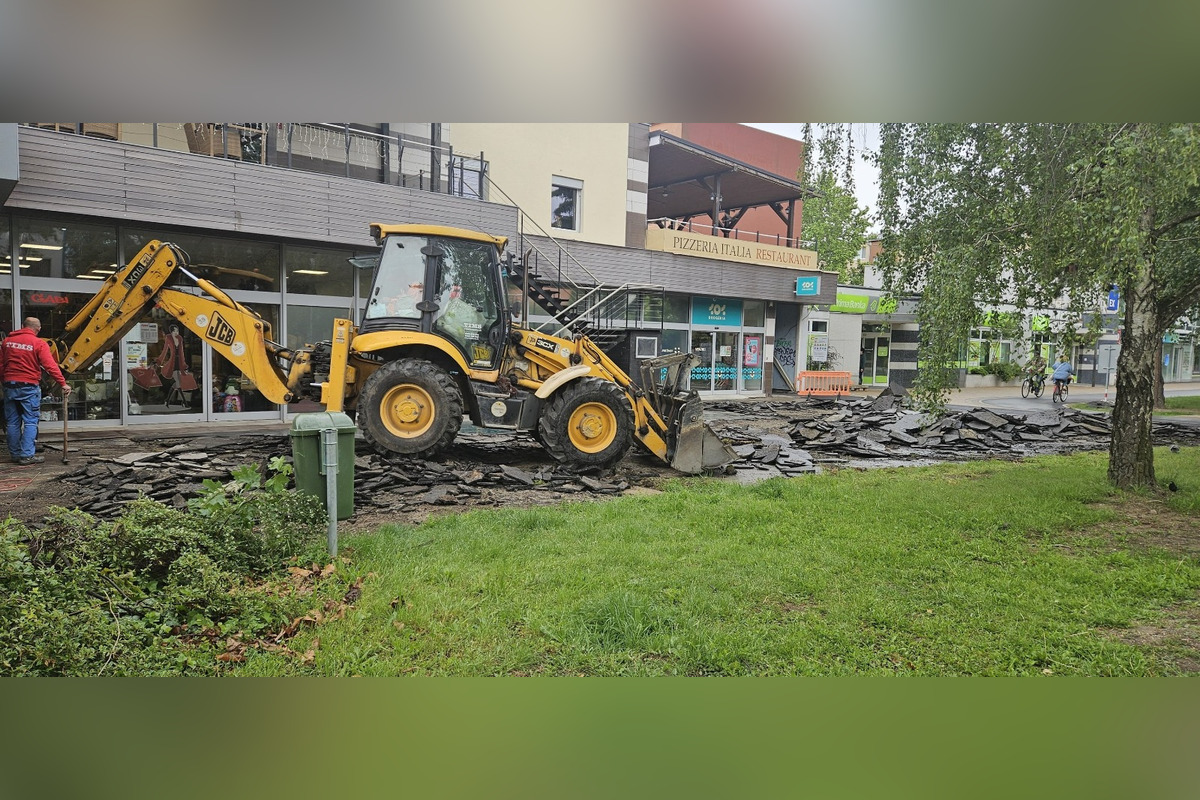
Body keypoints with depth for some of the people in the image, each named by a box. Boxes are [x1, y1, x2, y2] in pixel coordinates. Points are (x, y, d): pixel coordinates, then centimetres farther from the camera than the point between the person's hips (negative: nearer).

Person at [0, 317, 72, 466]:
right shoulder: (39, 344, -8)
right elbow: (50, 366, -16)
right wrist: (63, 383, -16)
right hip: (29, 386, -5)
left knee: (13, 422, 12)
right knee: (30, 421, -2)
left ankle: (15, 454, 17)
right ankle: (26, 456, -7)